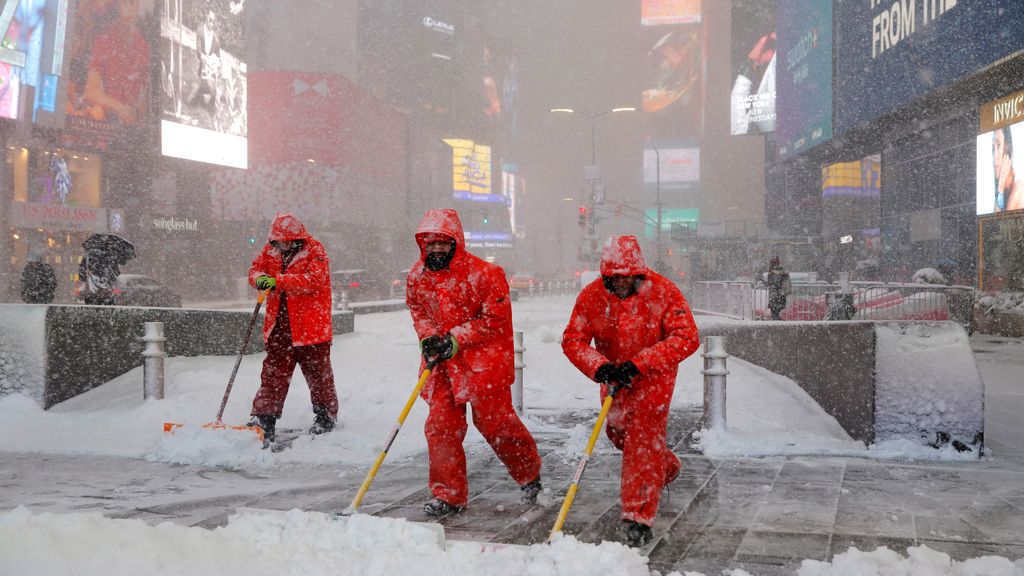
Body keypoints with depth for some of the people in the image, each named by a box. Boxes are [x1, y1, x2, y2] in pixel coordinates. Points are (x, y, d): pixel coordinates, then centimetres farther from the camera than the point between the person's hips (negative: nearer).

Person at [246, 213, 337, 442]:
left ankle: (326, 416, 19)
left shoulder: (315, 251, -10)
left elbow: (313, 280, -21)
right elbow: (256, 268, 10)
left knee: (318, 373, 6)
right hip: (278, 323, 5)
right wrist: (260, 278, -16)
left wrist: (278, 280, -26)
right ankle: (264, 418, 8)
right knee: (273, 371, 4)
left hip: (311, 325, -5)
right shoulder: (271, 249, 8)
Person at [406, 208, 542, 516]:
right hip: (442, 363, 5)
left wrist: (455, 339, -18)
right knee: (441, 425, 1)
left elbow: (495, 320, -13)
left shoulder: (484, 273, -15)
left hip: (483, 360, -5)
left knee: (493, 421, -1)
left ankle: (529, 471, 25)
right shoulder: (417, 277, 2)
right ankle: (449, 494, 13)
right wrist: (428, 337, -5)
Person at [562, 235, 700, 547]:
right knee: (618, 431, 18)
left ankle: (639, 518, -10)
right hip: (613, 376, 5)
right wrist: (600, 368, -32)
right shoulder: (591, 295, -15)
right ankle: (666, 469, 48)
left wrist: (637, 364, -33)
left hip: (654, 375, -4)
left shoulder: (663, 291, -23)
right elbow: (573, 340, -12)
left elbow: (687, 337, -26)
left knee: (645, 437, -15)